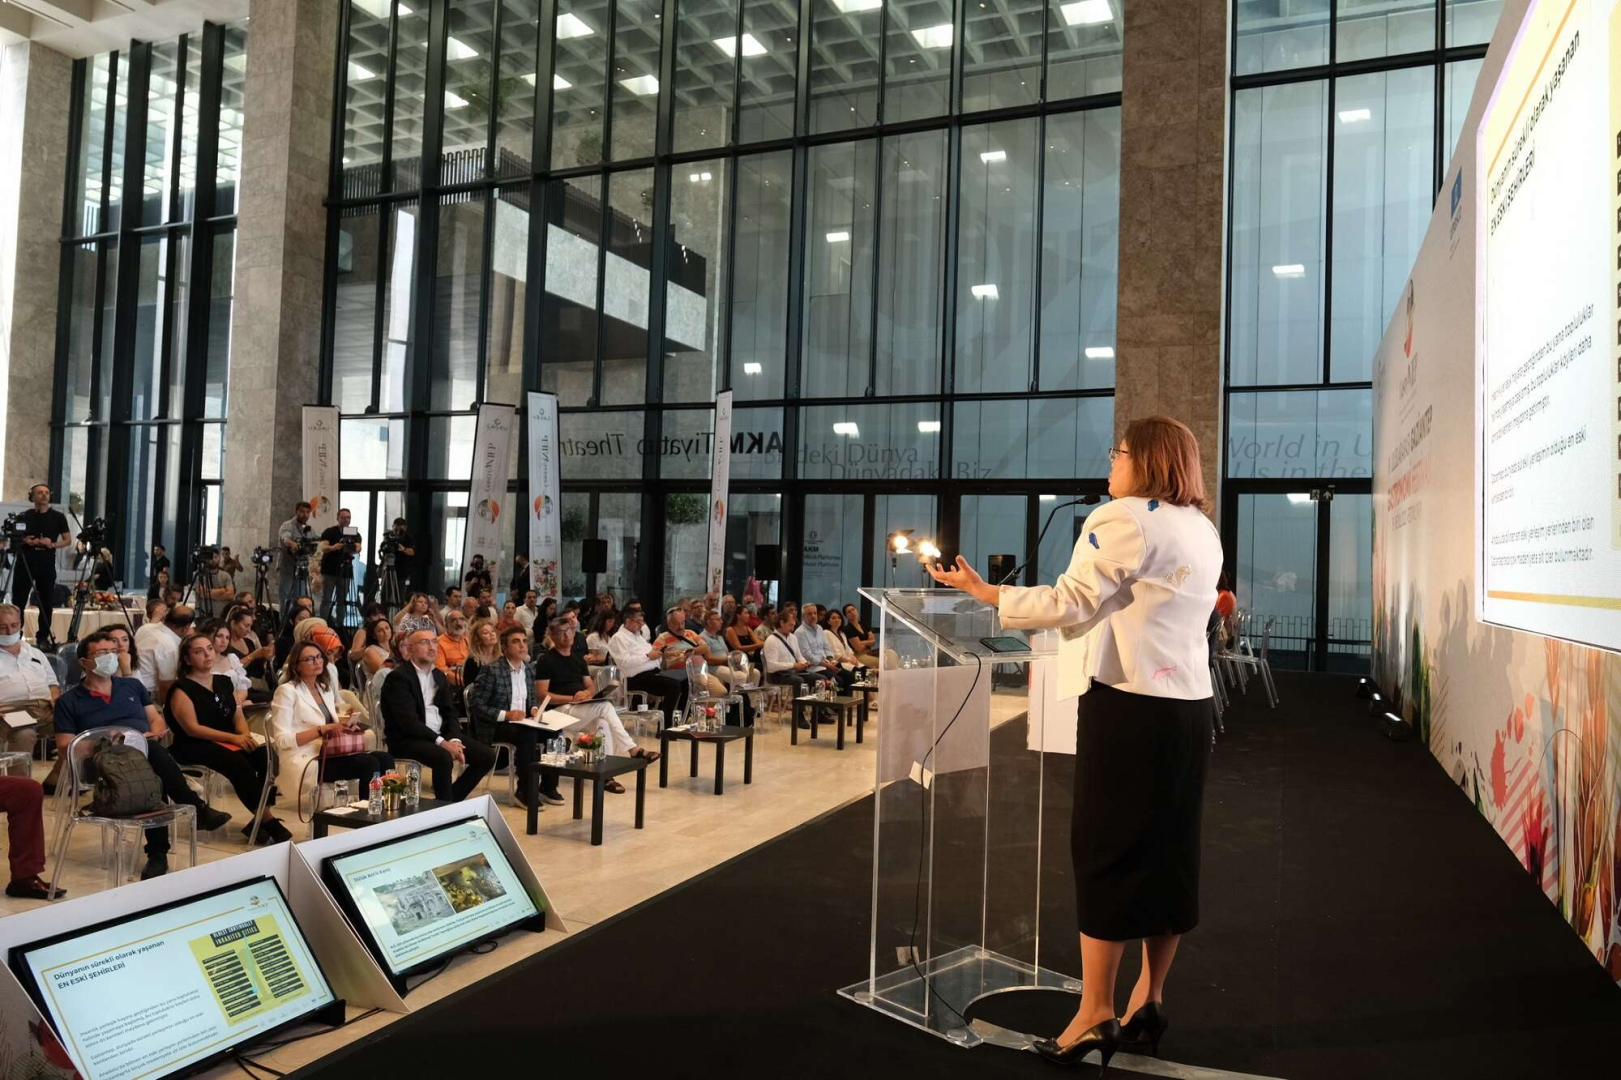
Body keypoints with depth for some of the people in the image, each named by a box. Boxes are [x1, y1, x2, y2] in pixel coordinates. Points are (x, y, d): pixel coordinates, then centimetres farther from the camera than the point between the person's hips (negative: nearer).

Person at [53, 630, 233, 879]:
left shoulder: (132, 686, 24)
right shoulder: (69, 702, 12)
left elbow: (158, 721, 23)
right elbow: (65, 748, 4)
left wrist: (154, 733, -2)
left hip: (147, 754, 3)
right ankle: (196, 809, -30)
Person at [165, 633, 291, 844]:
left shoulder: (224, 682, 15)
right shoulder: (181, 689, -4)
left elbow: (238, 717, 12)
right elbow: (192, 729, -14)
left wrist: (245, 735, -12)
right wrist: (233, 738, -21)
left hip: (229, 742, 6)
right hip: (194, 747, -6)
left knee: (265, 755, -24)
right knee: (238, 763, -33)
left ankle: (259, 822, -22)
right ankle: (269, 822, -29)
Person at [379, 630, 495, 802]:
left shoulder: (439, 675, 14)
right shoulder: (398, 677, -11)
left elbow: (450, 713, 10)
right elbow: (408, 721, -20)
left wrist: (454, 740, -10)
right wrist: (441, 742, -25)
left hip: (441, 735, 8)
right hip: (407, 739, -8)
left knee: (487, 756, -6)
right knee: (444, 757, -35)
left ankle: (451, 800, 7)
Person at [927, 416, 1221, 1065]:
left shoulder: (1125, 519, -11)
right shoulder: (1202, 532, 15)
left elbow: (1070, 604, -14)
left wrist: (983, 591, -6)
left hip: (1130, 703, -8)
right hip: (1187, 704, 8)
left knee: (1106, 850, -2)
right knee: (1169, 852, 11)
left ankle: (1096, 1015, 4)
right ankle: (1148, 1001, 21)